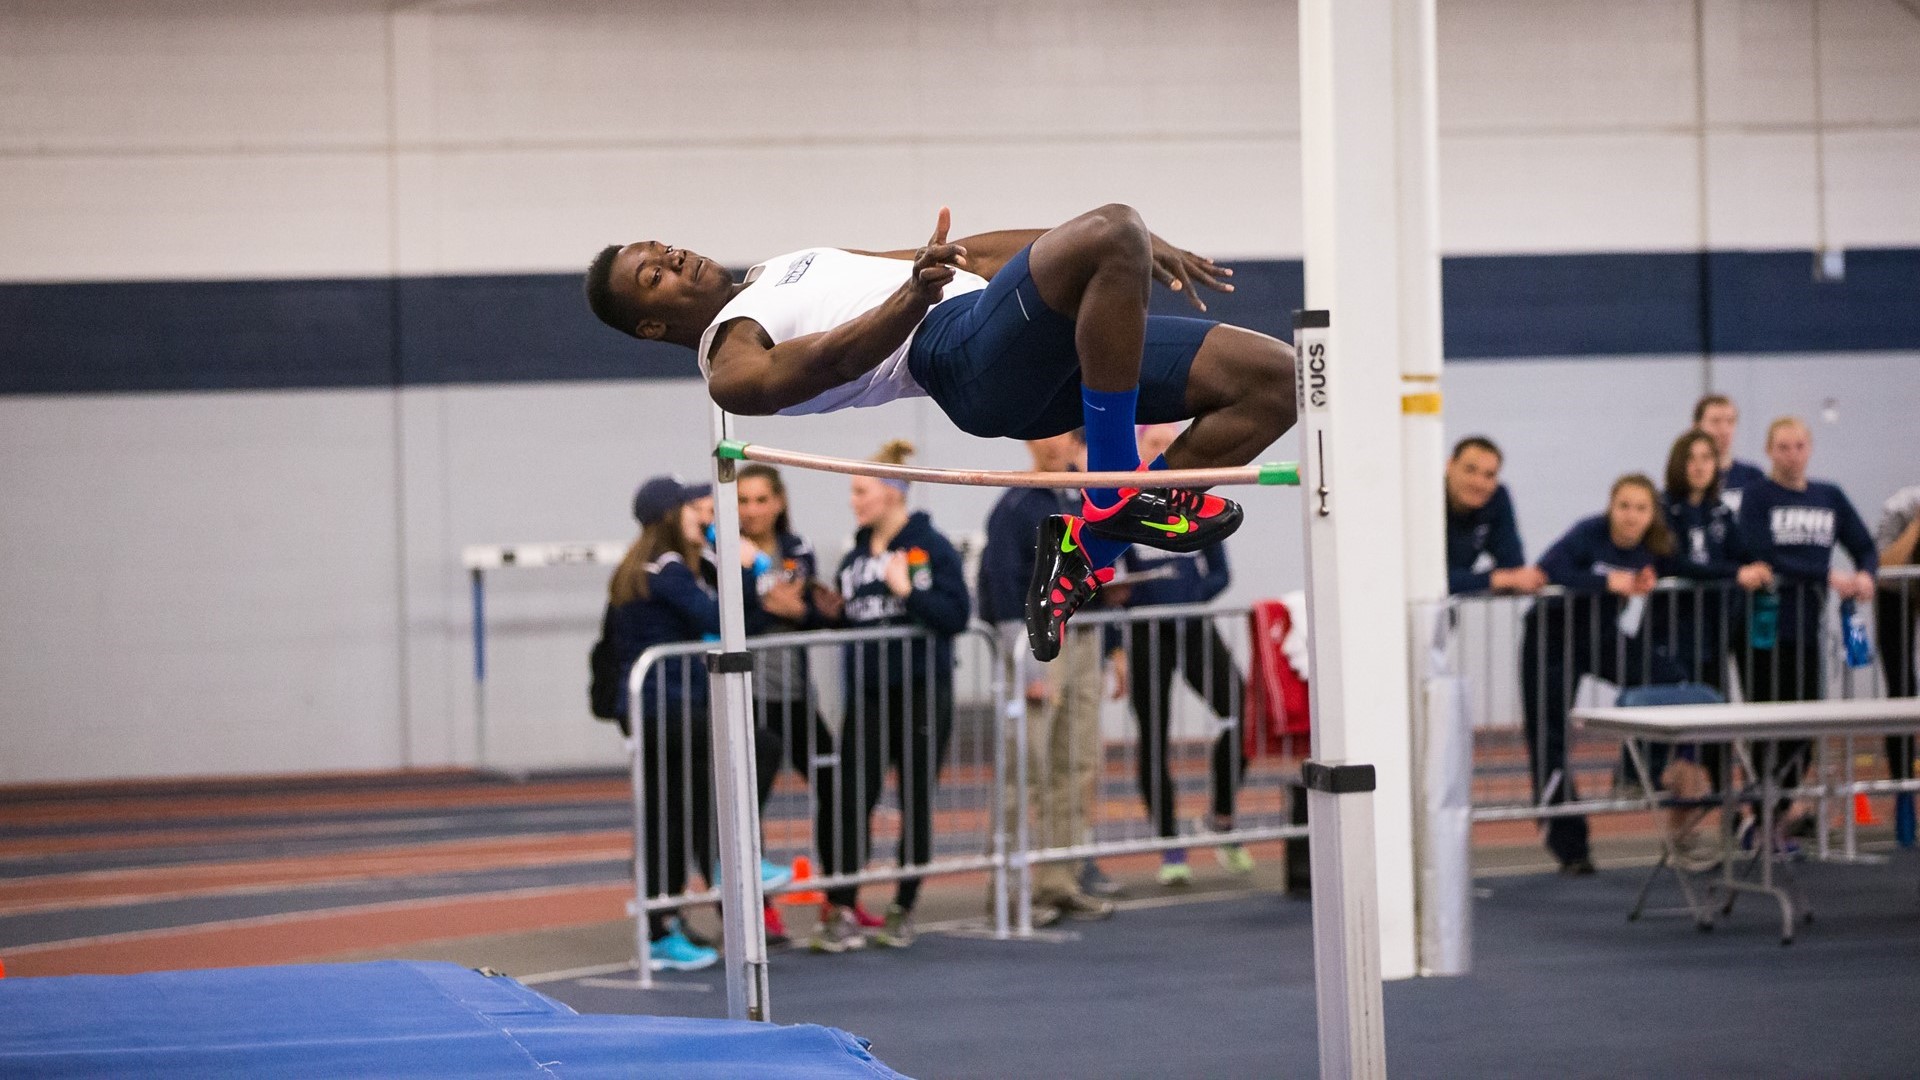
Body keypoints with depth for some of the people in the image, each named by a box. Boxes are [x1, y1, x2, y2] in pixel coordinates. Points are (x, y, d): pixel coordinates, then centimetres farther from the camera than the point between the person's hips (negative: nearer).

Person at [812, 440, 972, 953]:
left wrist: (907, 590, -20)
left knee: (915, 803, 5)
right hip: (866, 694, 4)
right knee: (855, 800, -4)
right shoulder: (855, 558, 11)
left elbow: (956, 614, -14)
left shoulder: (931, 548, -6)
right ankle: (842, 913, -5)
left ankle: (903, 911, 15)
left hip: (921, 694, -4)